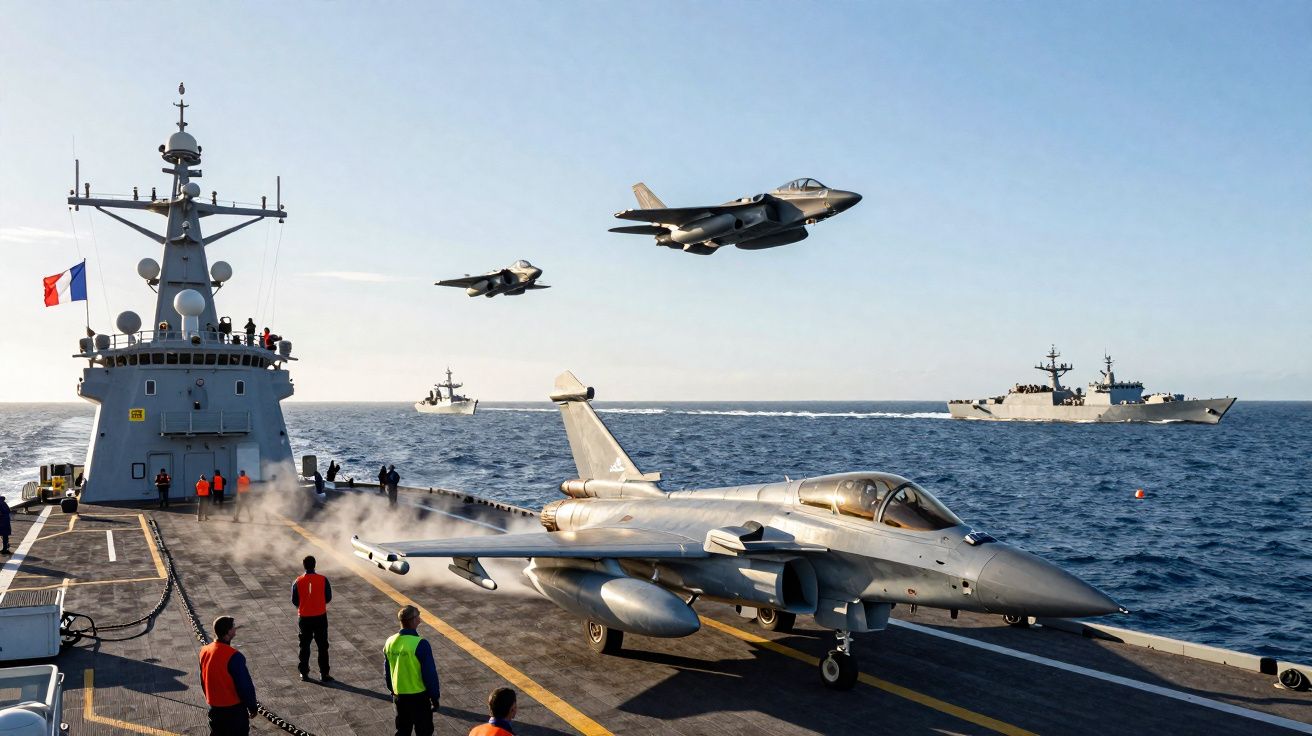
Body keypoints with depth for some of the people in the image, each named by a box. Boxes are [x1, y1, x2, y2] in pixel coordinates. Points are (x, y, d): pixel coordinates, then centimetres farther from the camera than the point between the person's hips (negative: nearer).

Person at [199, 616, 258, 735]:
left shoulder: (205, 651, -5)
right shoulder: (234, 657, -27)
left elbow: (204, 680, 9)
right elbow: (245, 685, -20)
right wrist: (252, 707, -6)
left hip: (214, 707, 6)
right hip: (234, 708, -6)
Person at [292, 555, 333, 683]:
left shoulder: (298, 582, -8)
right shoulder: (323, 580, -9)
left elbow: (295, 601, -1)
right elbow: (328, 598, -1)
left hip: (304, 618, 0)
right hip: (320, 617, 0)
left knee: (304, 646, 13)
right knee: (322, 646, 8)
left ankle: (304, 673, 17)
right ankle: (324, 673, 10)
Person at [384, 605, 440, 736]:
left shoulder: (390, 642, -3)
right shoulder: (420, 644, -22)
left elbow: (387, 672, 10)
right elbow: (430, 674, -18)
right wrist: (435, 697, -7)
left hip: (399, 696, 6)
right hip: (419, 696, -6)